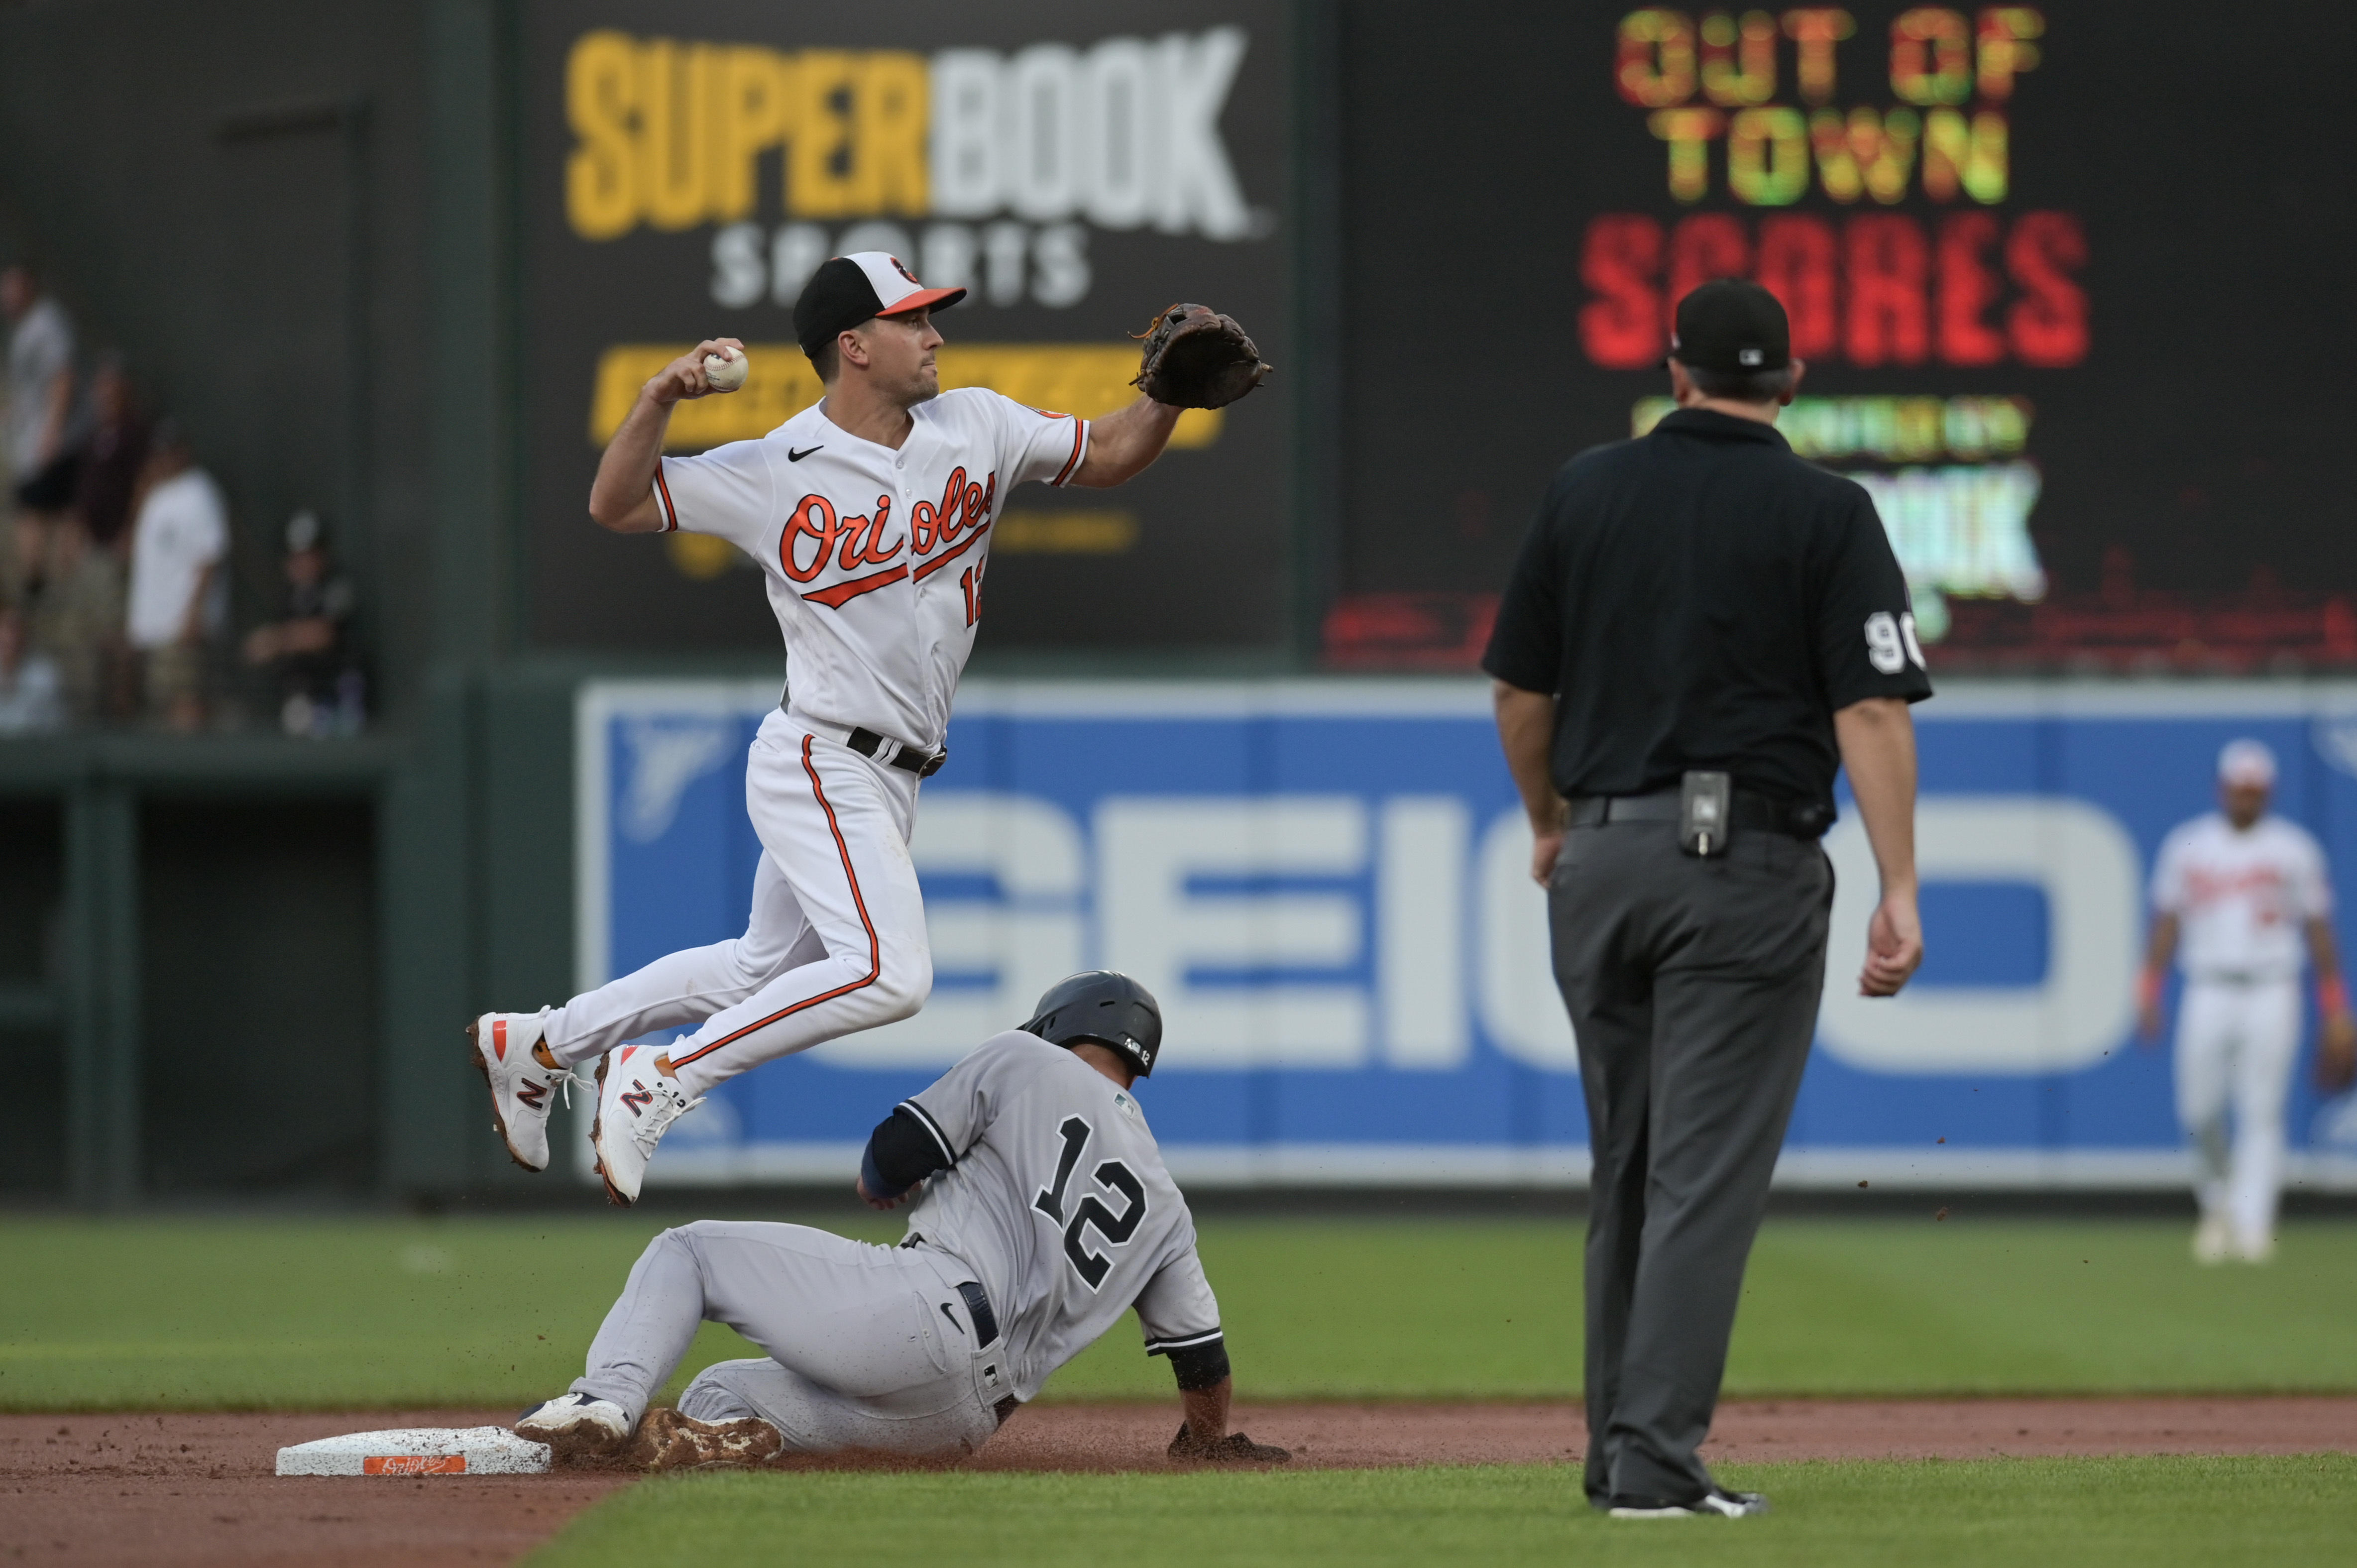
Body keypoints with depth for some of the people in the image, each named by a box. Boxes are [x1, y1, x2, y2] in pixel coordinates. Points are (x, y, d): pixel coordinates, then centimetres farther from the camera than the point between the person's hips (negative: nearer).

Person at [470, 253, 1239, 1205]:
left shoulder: (975, 428, 5)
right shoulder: (773, 472, -11)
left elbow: (1109, 456, 11)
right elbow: (615, 508, -8)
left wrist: (1172, 392, -9)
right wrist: (660, 399, -23)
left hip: (887, 780, 8)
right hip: (821, 762, -8)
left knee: (764, 971, 19)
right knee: (887, 973, -24)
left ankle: (536, 1044, 33)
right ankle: (661, 1085, -12)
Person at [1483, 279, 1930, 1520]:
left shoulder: (1583, 492, 8)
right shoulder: (1825, 514, -2)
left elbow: (1520, 694, 12)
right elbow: (1871, 710, -11)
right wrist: (1898, 891, -14)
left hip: (1599, 859, 4)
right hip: (1747, 860, -4)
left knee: (1625, 1168, 15)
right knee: (1708, 1172, -5)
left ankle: (1619, 1449, 19)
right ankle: (1656, 1458, -12)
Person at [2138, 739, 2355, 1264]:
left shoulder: (2294, 850, 4)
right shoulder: (2187, 846, 8)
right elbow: (2166, 924, 9)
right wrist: (2148, 994, -1)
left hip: (2271, 995, -1)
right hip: (2208, 992, 1)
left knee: (2262, 1112, -8)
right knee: (2200, 1111, -2)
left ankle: (2253, 1226, -10)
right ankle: (2218, 1206, 22)